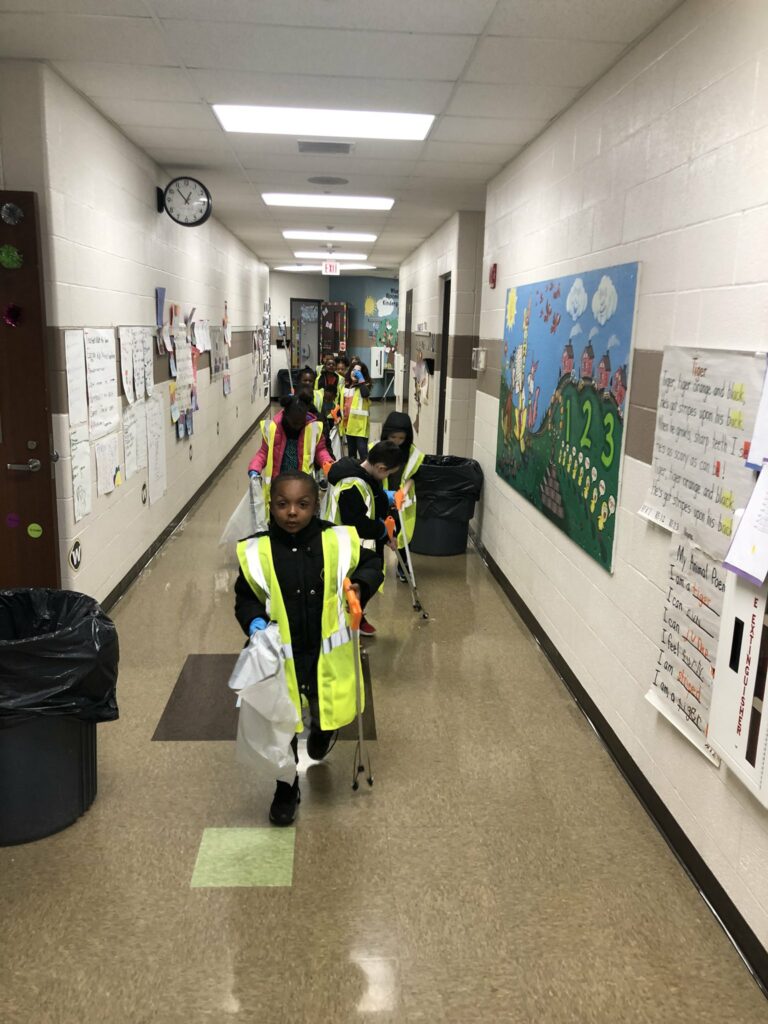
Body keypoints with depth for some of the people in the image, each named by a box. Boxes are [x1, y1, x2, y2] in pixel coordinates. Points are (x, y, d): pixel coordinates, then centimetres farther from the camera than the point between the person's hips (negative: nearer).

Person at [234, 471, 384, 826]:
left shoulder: (338, 541, -11)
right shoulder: (257, 551, -12)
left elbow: (371, 563, 6)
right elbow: (245, 597, 1)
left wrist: (360, 584, -14)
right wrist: (254, 622, -19)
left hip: (327, 654, 1)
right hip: (280, 656, 0)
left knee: (328, 715, 14)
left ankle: (321, 734, 54)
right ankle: (286, 787, 39)